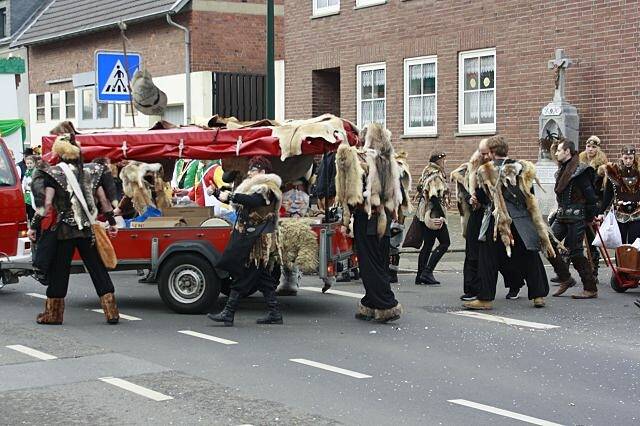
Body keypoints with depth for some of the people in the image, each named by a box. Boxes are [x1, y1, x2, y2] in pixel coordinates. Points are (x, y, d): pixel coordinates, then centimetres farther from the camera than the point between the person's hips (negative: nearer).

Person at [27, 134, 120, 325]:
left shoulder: (54, 173, -6)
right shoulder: (92, 171, 6)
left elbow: (46, 203, -11)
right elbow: (104, 200, 7)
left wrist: (34, 225, -6)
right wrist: (112, 221, 15)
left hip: (64, 230, -3)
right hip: (88, 230, 3)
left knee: (58, 272, 8)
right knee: (97, 269, 7)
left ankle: (53, 314, 14)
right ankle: (111, 312, 4)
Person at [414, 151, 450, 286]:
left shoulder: (427, 174, 15)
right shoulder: (436, 176, -14)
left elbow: (420, 190, 20)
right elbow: (434, 197, -22)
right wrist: (442, 215, -21)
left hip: (424, 214, 10)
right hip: (434, 215, -10)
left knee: (427, 244, 12)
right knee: (445, 243, -5)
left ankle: (420, 275, 12)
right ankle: (427, 271, -11)